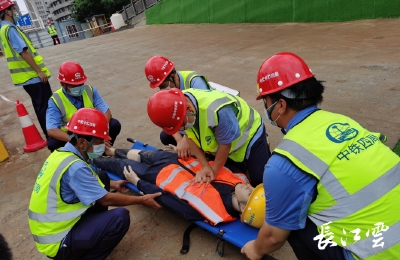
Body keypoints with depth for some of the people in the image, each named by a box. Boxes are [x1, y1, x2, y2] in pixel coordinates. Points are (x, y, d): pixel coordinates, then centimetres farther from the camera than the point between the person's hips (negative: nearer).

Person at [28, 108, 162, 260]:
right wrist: (142, 200, -11)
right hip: (57, 243, -9)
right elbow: (106, 199, -21)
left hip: (51, 226, 9)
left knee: (101, 177, 7)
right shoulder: (74, 167, -28)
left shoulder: (61, 153, 0)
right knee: (120, 218, -22)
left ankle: (93, 229, 13)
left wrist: (113, 184, 17)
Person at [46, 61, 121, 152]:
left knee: (115, 124, -20)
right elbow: (51, 130, -29)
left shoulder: (90, 91, -9)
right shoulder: (55, 101, -18)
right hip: (70, 136, -2)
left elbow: (107, 112, -12)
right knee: (52, 143, -33)